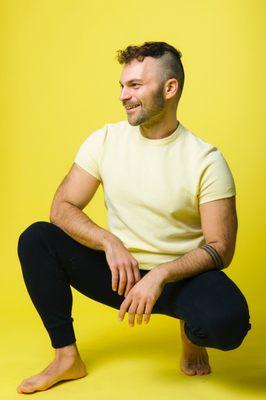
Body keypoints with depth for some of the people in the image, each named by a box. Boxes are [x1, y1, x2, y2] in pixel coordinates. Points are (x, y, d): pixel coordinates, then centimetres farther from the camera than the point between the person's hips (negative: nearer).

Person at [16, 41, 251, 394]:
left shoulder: (206, 160, -12)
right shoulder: (105, 140, -3)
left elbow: (220, 248, -14)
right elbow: (62, 207, -4)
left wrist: (160, 275, -29)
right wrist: (110, 242, -22)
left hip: (179, 276, -3)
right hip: (118, 272, 3)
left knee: (228, 320, -34)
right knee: (35, 239, -15)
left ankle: (190, 333, 6)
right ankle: (67, 358, -8)